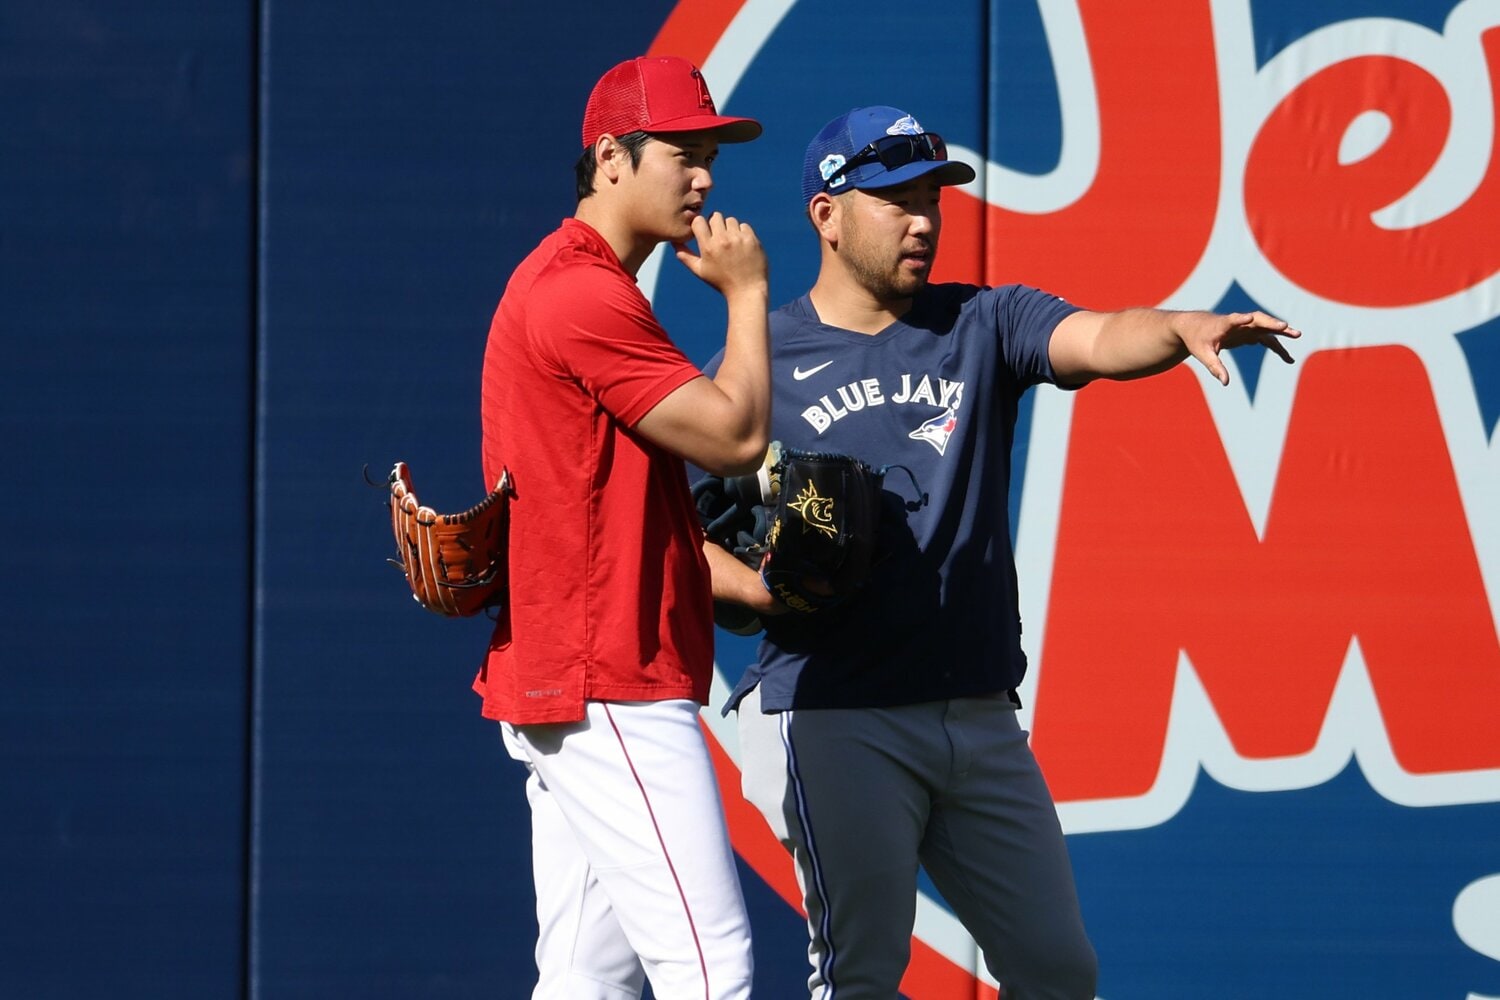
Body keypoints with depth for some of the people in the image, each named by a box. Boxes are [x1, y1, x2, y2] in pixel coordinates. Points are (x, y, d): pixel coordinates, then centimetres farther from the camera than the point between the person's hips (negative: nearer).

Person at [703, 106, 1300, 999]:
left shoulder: (983, 326, 11)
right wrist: (759, 589, -16)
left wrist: (1184, 329, -31)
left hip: (981, 718, 4)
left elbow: (1098, 339, -9)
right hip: (836, 719, -4)